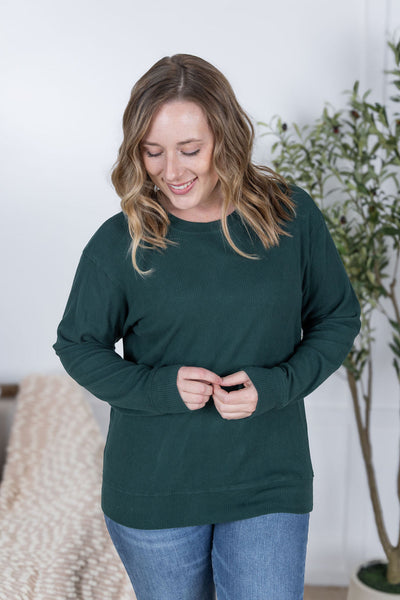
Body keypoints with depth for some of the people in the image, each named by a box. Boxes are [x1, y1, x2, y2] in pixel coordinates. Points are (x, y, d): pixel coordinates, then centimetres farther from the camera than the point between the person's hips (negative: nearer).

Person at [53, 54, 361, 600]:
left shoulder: (291, 216, -6)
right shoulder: (119, 244, -10)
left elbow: (338, 318, 4)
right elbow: (78, 345, 1)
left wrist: (277, 385, -14)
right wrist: (160, 388, -16)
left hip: (269, 485, 1)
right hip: (152, 495, 0)